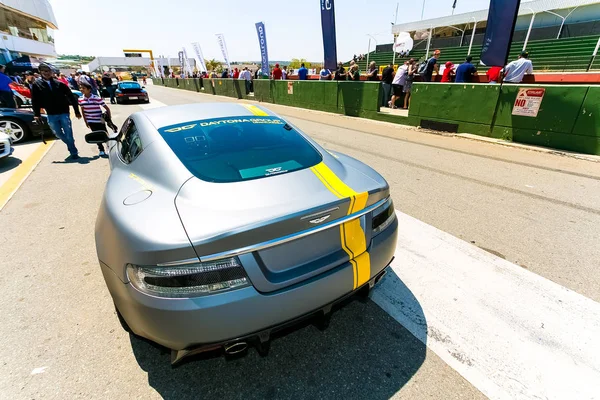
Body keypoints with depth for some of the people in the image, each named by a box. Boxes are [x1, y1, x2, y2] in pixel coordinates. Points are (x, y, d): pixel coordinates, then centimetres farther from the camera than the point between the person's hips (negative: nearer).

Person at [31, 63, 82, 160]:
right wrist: (36, 114, -2)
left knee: (68, 134, -2)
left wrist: (77, 111, -2)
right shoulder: (36, 84, 1)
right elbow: (35, 100, 2)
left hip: (64, 113, -2)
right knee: (58, 134, 13)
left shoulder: (59, 84, -2)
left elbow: (71, 97, 1)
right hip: (51, 115, 3)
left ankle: (73, 152, 8)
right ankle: (70, 144, 35)